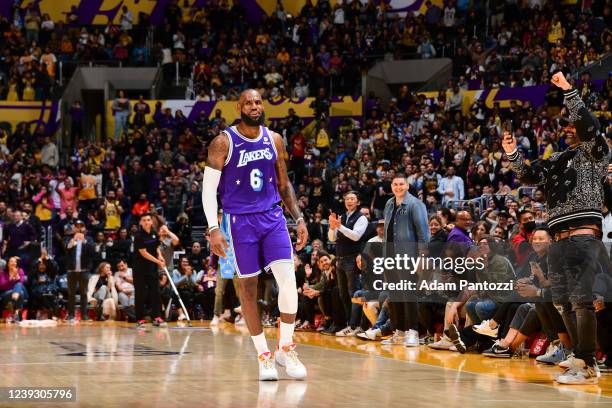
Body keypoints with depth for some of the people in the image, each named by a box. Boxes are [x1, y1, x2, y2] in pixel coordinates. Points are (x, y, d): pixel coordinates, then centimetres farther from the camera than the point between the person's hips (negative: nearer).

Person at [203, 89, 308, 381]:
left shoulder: (274, 140, 6)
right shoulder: (223, 143, -7)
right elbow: (209, 188, -7)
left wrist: (299, 218, 8)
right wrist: (213, 229, -16)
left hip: (272, 217, 3)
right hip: (240, 221, -3)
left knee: (288, 278, -12)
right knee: (248, 286, 2)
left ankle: (285, 348, 2)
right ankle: (263, 355, 13)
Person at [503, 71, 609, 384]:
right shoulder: (557, 159, 22)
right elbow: (529, 176, 21)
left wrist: (567, 90, -15)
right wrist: (512, 154, 6)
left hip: (583, 237, -8)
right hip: (559, 239, 8)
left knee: (581, 300, -15)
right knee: (565, 303, 7)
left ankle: (586, 366, -15)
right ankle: (581, 360, 13)